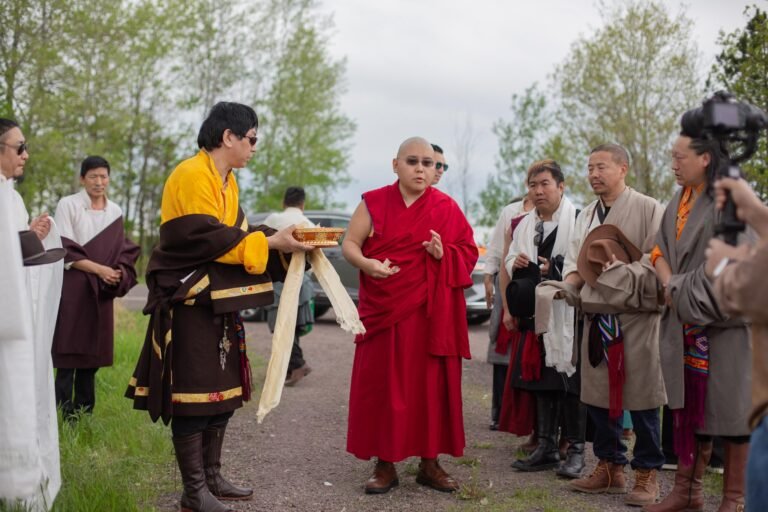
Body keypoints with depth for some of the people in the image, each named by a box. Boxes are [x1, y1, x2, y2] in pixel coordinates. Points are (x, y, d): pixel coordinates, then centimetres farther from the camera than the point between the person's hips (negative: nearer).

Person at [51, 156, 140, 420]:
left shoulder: (115, 212, 11)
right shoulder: (68, 205, -4)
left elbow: (124, 252, 14)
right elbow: (65, 250, -9)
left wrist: (118, 273, -6)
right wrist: (98, 269, -14)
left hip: (101, 292, 5)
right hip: (72, 289, -5)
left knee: (91, 356, 7)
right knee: (68, 356, -7)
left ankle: (85, 416, 13)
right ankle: (64, 418, -5)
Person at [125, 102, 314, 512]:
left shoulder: (226, 181, 15)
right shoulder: (192, 176, -15)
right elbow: (207, 239, -23)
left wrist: (279, 240, 1)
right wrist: (270, 242, -20)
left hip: (219, 301, 10)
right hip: (190, 302, -10)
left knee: (222, 391, 12)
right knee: (195, 395, -6)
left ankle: (212, 478, 22)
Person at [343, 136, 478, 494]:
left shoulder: (446, 208, 4)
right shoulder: (374, 203, 2)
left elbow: (469, 252, 7)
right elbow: (348, 244, 3)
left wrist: (444, 254, -14)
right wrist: (367, 264, -18)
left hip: (431, 314, 1)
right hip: (383, 310, -1)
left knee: (431, 385, 3)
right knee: (382, 385, 0)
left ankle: (429, 463, 14)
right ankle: (385, 464, 9)